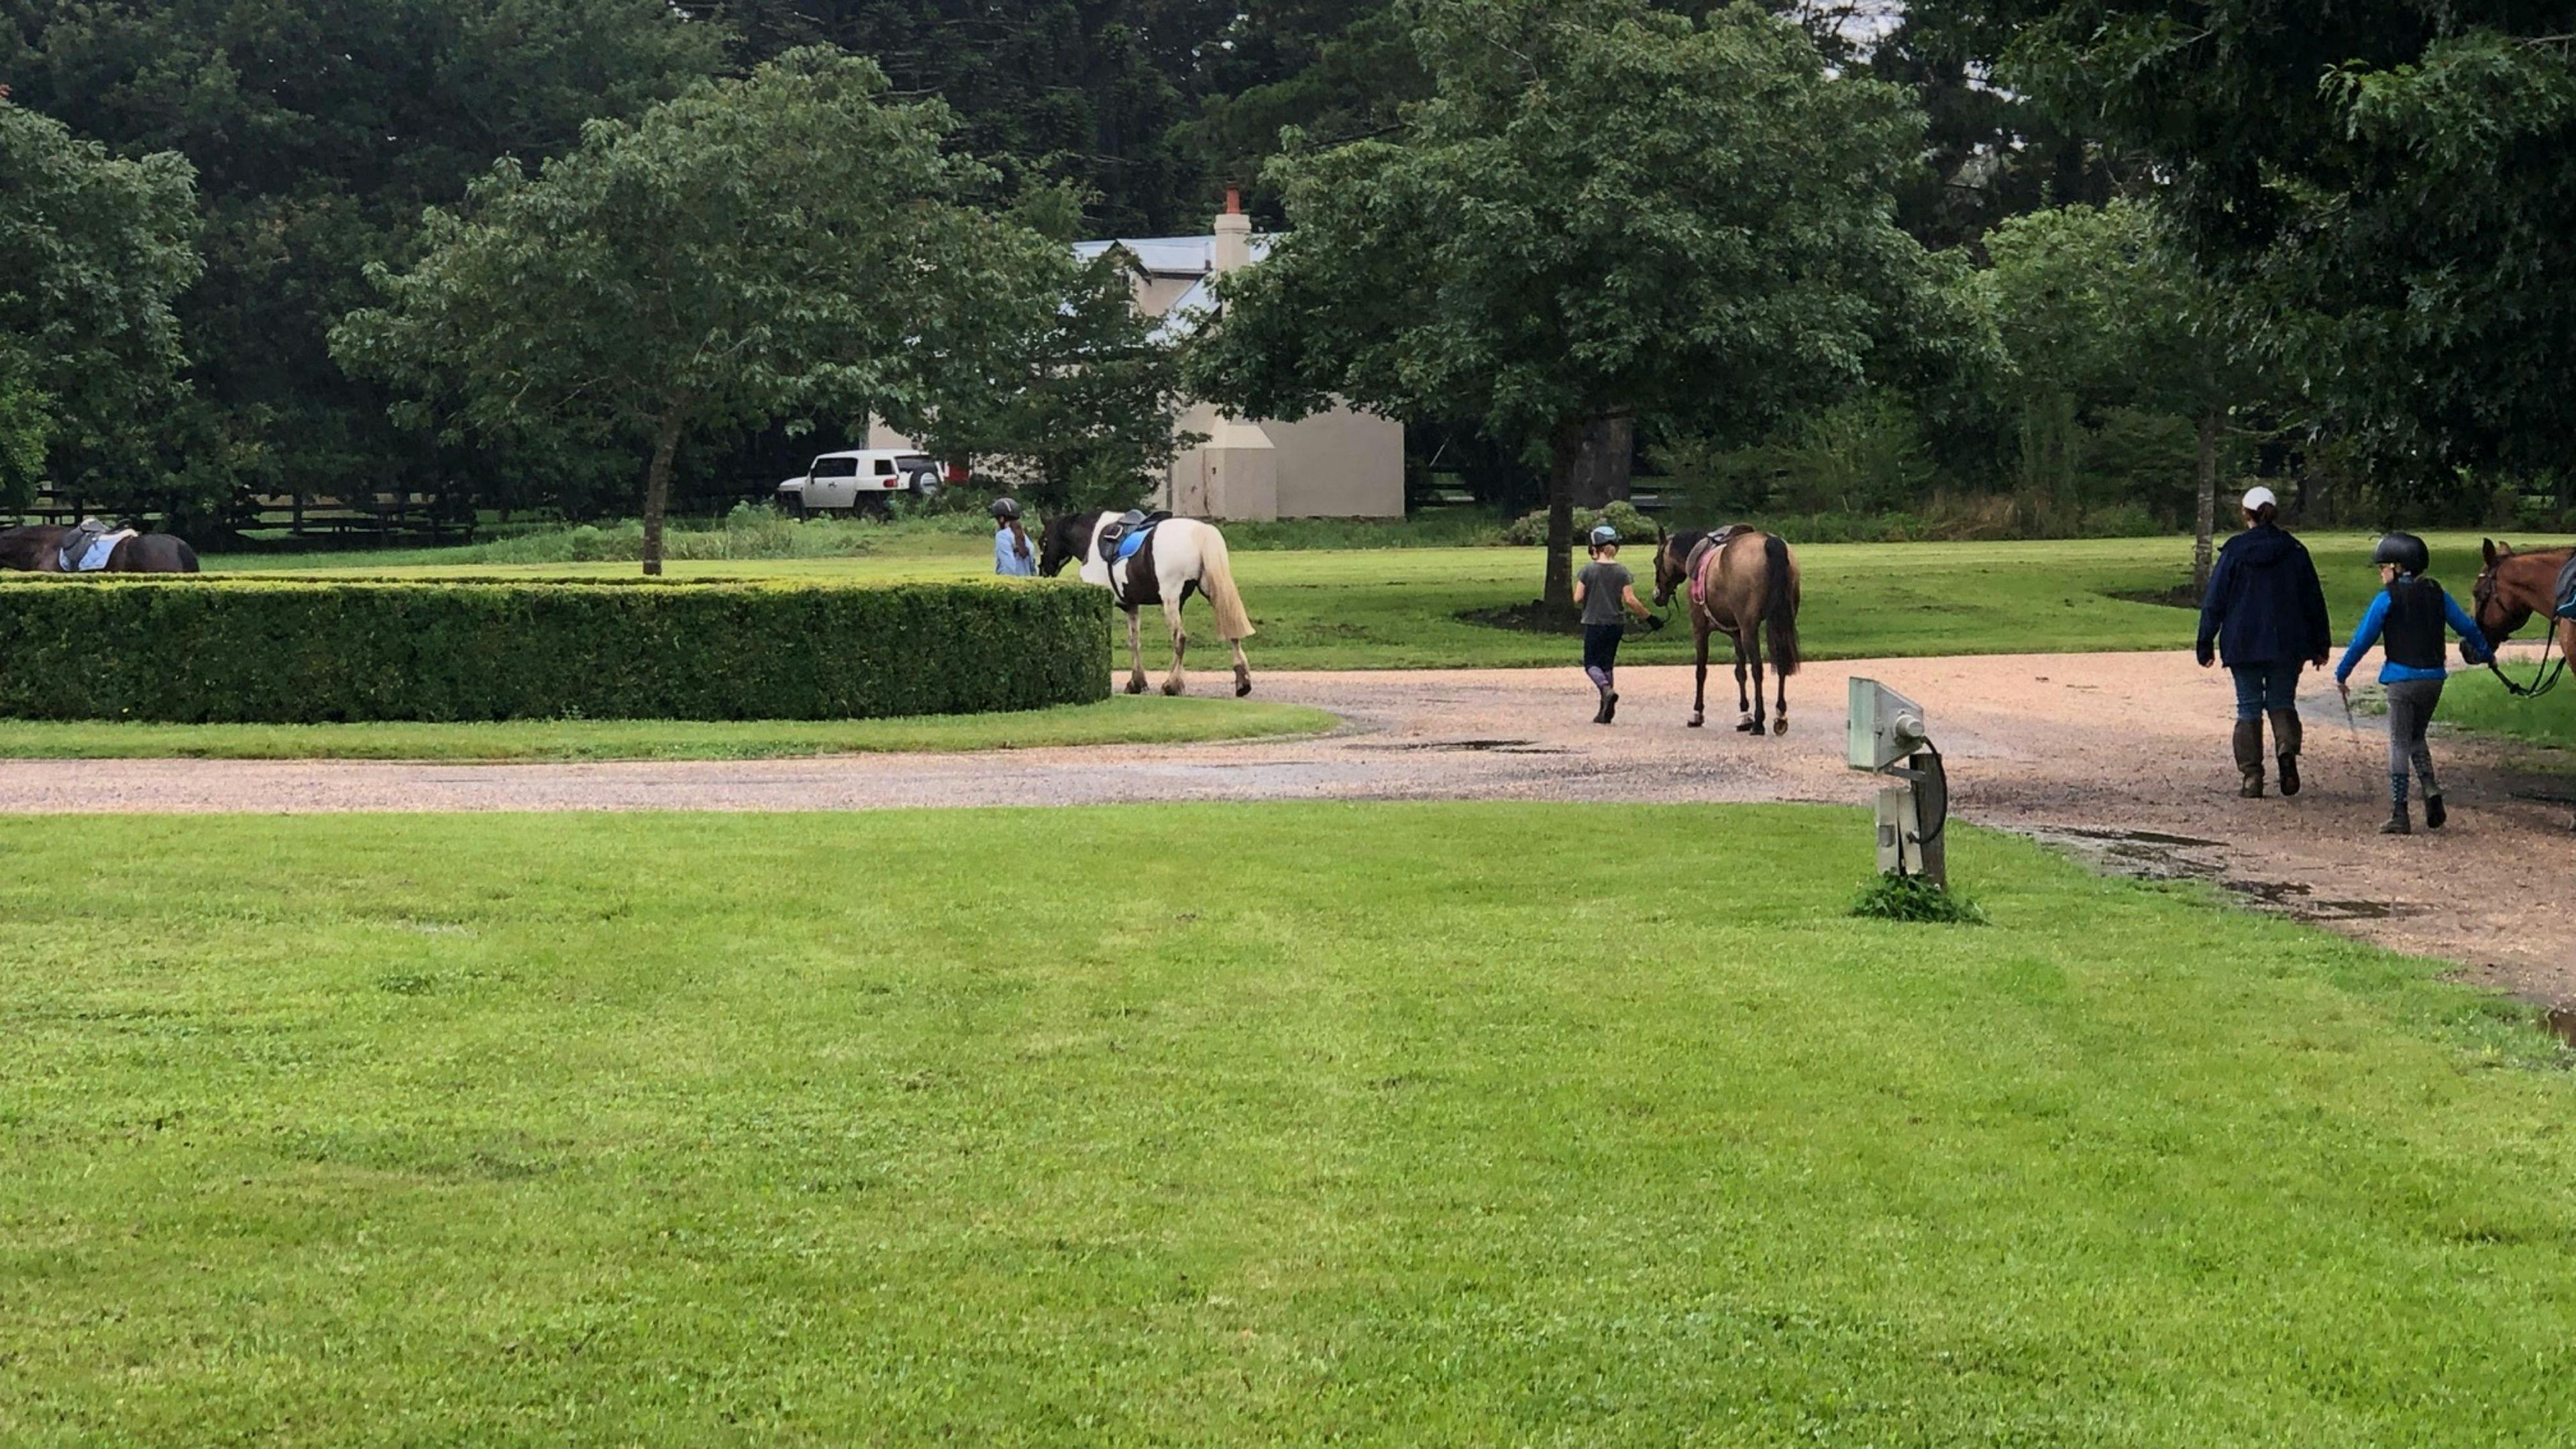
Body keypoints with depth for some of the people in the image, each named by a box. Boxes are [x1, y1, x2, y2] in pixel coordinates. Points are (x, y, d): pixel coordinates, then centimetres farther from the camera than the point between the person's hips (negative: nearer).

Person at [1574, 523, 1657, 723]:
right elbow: (1630, 601, -9)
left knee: (1591, 664, 6)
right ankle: (1605, 710, 12)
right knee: (1607, 665, 13)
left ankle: (1607, 689, -24)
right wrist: (1649, 617, 0)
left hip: (1594, 623, -3)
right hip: (1615, 624, 3)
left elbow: (1578, 599, -7)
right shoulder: (1622, 572, -2)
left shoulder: (1589, 570, -7)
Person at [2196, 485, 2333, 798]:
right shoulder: (2295, 551, 3)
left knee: (2249, 708, 5)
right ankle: (2287, 748, -17)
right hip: (2287, 644, 2)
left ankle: (2251, 776, 0)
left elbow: (2215, 601, -2)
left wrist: (2205, 645, 4)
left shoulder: (2234, 552, -4)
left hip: (2243, 644, -2)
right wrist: (2321, 645, 16)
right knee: (2282, 701, 13)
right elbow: (2313, 600, 8)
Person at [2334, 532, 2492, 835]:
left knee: (2399, 744, 0)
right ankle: (2431, 789, 0)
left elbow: (2363, 639, -6)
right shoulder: (2436, 594, 7)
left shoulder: (2387, 599, -7)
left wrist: (2341, 675, 3)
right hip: (2434, 679, 5)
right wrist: (2484, 652, 32)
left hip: (2402, 680, -5)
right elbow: (2466, 626, 13)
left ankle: (2399, 815, -1)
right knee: (2416, 738, 22)